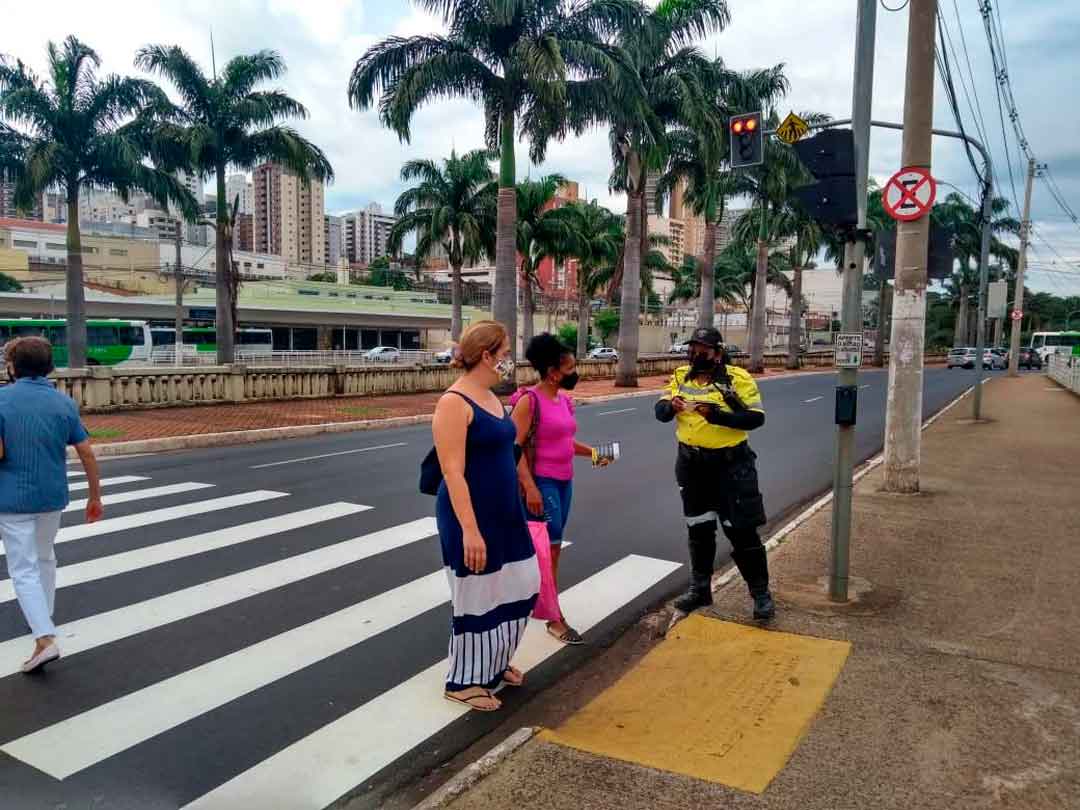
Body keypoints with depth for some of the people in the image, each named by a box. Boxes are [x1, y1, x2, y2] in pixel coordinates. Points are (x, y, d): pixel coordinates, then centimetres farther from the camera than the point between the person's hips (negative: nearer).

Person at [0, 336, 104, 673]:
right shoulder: (64, 402, 0)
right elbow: (87, 453, -1)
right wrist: (95, 496, 7)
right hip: (53, 497, 4)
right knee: (45, 558, 24)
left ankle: (45, 639, -10)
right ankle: (43, 618, 39)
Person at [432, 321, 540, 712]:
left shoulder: (491, 397, 9)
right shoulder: (454, 403, -18)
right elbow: (453, 473, -23)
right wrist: (469, 530, -26)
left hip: (505, 511, 9)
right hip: (472, 515, -9)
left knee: (520, 585, 18)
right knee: (478, 596, 4)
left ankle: (495, 663, 38)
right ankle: (464, 682, 24)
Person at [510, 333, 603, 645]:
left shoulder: (564, 400, 10)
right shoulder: (529, 400, -15)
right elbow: (515, 448, -18)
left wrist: (592, 452, 6)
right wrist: (530, 487, -23)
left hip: (564, 482, 8)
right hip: (542, 483, -8)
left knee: (549, 547, 15)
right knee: (550, 548, -4)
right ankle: (555, 619, 6)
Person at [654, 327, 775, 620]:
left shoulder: (737, 378, -11)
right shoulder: (681, 377, 4)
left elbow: (756, 417, -18)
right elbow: (660, 412, 4)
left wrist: (715, 414, -28)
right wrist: (671, 406, -20)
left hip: (730, 464, -5)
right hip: (692, 464, 5)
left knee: (742, 530, 1)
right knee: (699, 529, 15)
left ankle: (761, 592, 17)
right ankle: (700, 589, 30)